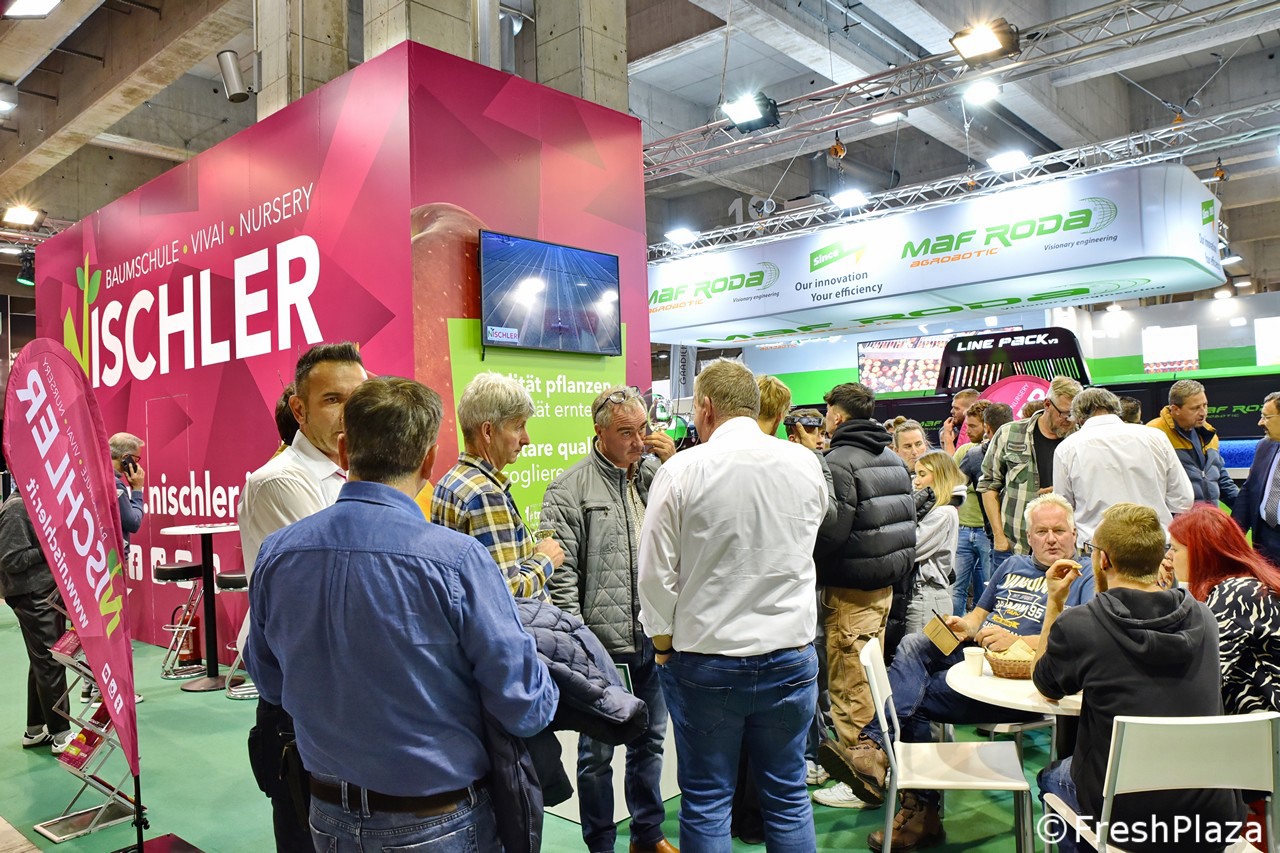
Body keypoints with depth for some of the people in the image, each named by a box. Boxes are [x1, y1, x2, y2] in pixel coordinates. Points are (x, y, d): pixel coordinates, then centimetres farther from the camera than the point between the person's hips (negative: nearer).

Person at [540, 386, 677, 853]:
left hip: (654, 637, 5)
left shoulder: (657, 473, 6)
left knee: (650, 739, 21)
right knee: (597, 752, 10)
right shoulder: (570, 488, -9)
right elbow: (561, 572, -11)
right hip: (602, 642, -5)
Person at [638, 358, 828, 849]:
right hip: (790, 656, 3)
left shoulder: (681, 471, -13)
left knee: (706, 803, 12)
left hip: (706, 662, -3)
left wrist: (663, 642, 5)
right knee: (787, 795, 16)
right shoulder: (806, 464, -2)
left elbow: (656, 573, -8)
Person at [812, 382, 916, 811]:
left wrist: (811, 572, -8)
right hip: (886, 583, 9)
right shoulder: (893, 458, 12)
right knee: (870, 677, 18)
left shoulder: (839, 461, -16)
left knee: (850, 685, -1)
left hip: (850, 590, -9)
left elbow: (830, 531, -22)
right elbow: (907, 522, 16)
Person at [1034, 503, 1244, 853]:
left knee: (1052, 777, 27)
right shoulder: (1202, 618, -4)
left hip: (1126, 818, -4)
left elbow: (1045, 686, 3)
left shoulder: (1076, 625, -17)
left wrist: (1055, 603, 5)